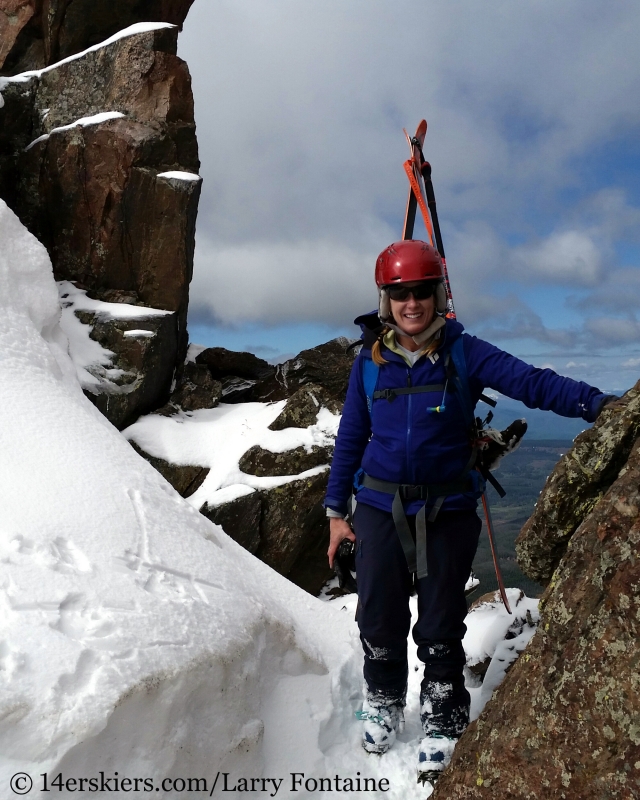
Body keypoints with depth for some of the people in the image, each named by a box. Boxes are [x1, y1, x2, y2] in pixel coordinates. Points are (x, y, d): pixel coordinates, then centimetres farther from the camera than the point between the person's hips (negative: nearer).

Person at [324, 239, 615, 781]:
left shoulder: (464, 354, -6)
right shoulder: (371, 360, 0)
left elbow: (534, 383, -17)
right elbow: (351, 437, 6)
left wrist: (597, 404, -35)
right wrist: (336, 510, 8)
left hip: (448, 510, -1)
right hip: (380, 508, 2)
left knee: (440, 624, 8)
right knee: (379, 619, 8)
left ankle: (443, 720, 32)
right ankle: (384, 703, 37)